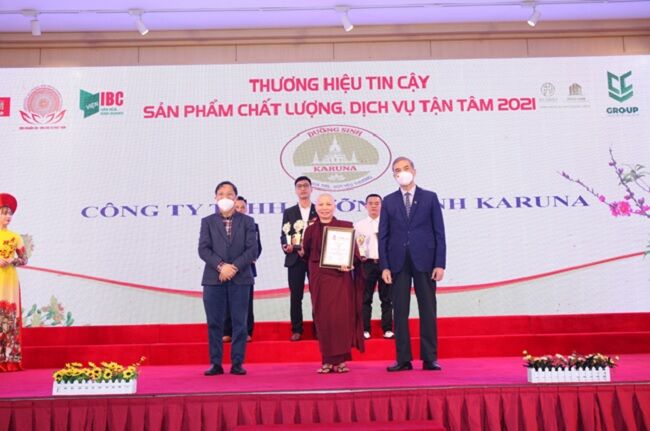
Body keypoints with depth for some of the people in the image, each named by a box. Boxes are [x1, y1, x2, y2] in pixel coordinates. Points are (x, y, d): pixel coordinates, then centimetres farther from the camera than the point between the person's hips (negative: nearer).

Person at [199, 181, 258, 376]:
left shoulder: (247, 221, 8)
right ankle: (216, 363, 11)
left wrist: (235, 267, -13)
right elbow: (203, 249, -1)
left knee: (239, 323, 1)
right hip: (213, 279, 1)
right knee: (214, 323, 2)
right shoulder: (207, 221, 10)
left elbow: (253, 249, -1)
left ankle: (237, 364, 9)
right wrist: (221, 266, -15)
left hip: (240, 278, 0)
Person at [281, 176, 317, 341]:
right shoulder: (289, 212, 11)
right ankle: (296, 329, 8)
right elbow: (284, 235, 8)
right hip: (295, 258, 1)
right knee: (295, 295, 1)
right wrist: (285, 245, -12)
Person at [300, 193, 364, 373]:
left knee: (342, 316, -5)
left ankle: (340, 359, 4)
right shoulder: (311, 230, 9)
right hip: (319, 278, 2)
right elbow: (306, 254, 12)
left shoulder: (345, 226, 3)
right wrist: (298, 249, -5)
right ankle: (328, 360, 8)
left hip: (341, 277, -1)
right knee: (323, 318, 1)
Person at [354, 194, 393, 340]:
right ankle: (365, 329, 6)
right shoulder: (359, 225, 9)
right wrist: (360, 256, -10)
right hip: (367, 264, 0)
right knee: (365, 298, 1)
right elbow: (355, 245, 5)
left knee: (386, 298, 3)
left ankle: (387, 329, 8)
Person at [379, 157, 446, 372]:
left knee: (428, 311, 2)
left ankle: (430, 358, 10)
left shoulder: (430, 198, 7)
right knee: (400, 312, 2)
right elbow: (383, 236, 7)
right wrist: (384, 266, -2)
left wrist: (440, 264, -6)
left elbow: (439, 233, 3)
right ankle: (403, 359, 9)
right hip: (398, 262, 1)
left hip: (424, 261, -1)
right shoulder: (389, 201, 10)